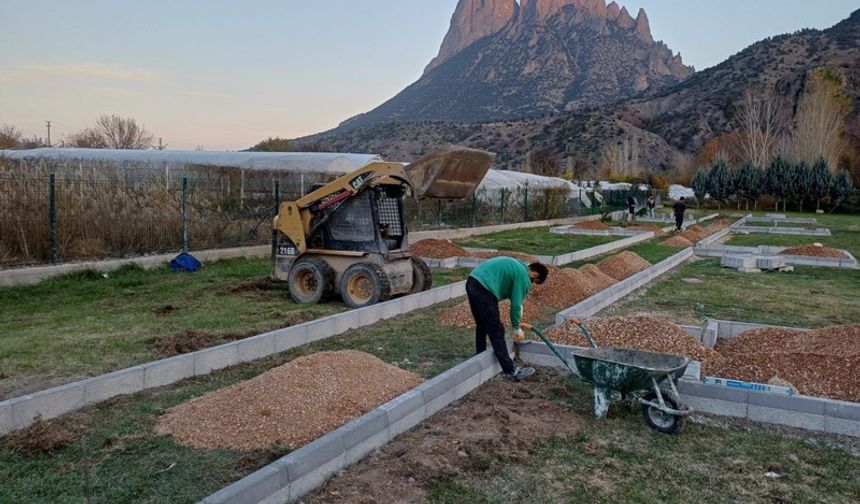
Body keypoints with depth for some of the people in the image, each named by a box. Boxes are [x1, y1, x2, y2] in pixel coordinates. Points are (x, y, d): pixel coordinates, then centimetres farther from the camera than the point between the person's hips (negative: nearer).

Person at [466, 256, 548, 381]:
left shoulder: (518, 267, 25)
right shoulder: (523, 276, -3)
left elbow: (515, 300, 33)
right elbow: (516, 304, -1)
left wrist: (518, 323, 37)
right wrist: (517, 329, 13)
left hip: (472, 283, 10)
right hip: (483, 289, -9)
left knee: (482, 326, 23)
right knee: (496, 332, -2)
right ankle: (510, 371, 5)